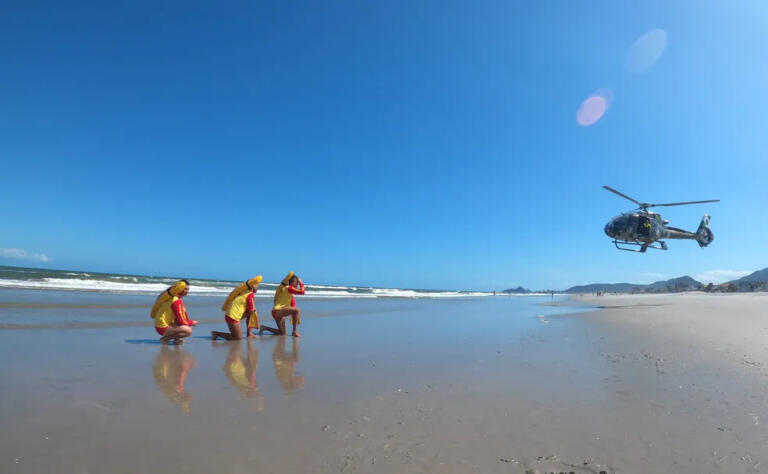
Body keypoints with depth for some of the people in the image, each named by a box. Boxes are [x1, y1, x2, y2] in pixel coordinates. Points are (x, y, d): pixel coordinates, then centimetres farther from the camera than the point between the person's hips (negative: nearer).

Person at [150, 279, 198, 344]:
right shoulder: (176, 301, -20)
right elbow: (181, 321, -18)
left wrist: (190, 322, 3)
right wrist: (192, 322, -3)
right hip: (163, 327, -10)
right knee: (189, 331, -22)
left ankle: (176, 339, 9)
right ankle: (165, 338, -8)